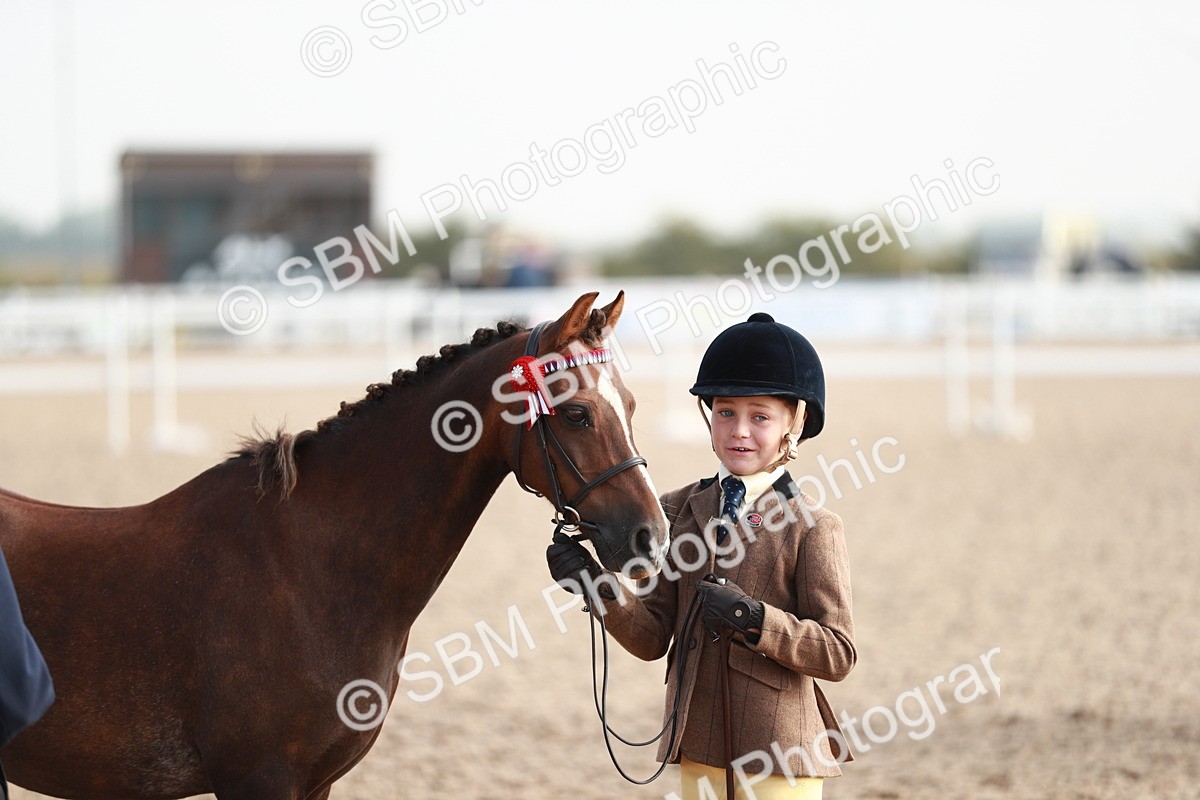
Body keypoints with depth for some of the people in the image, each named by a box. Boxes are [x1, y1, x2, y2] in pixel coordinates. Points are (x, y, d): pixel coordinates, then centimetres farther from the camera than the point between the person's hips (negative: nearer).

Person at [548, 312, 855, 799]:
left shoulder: (810, 527, -5)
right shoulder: (680, 512, 9)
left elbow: (838, 655, -10)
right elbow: (653, 639, 6)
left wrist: (754, 620, -23)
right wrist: (600, 590, -12)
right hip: (699, 749, 4)